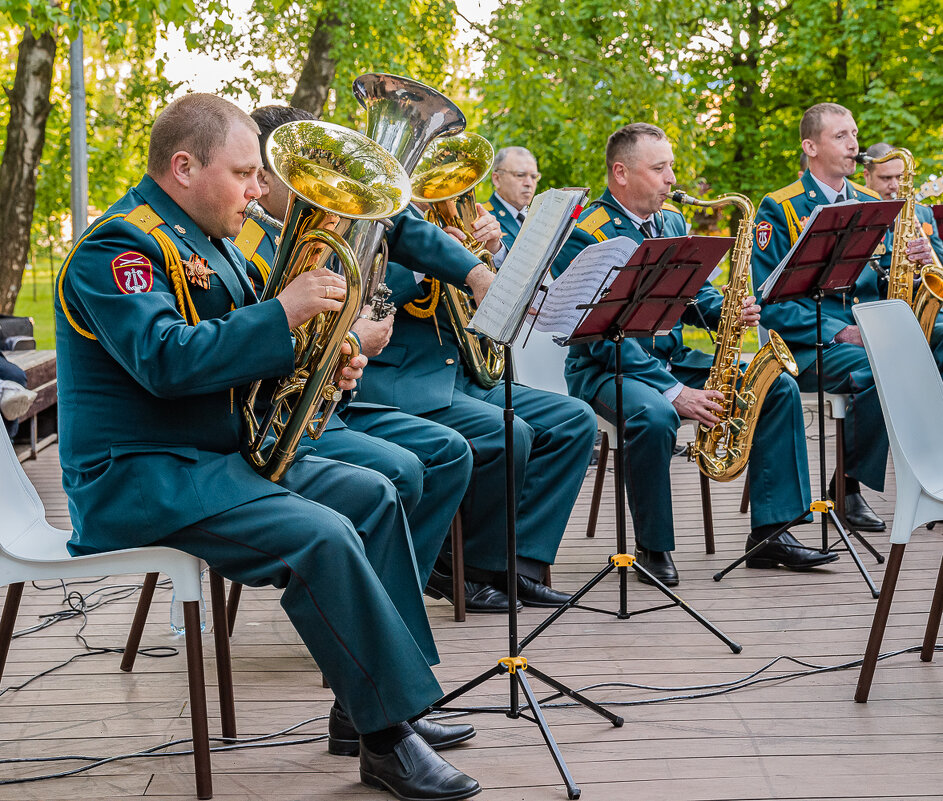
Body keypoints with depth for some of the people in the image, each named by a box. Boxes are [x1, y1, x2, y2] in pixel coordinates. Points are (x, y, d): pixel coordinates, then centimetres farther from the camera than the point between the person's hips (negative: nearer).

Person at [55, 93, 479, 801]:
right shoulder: (118, 247, -15)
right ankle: (389, 739, -18)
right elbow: (164, 360, -30)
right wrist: (282, 314, -27)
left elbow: (234, 352, 22)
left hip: (221, 453, 11)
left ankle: (385, 697, 6)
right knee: (322, 537, -26)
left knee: (371, 495, 5)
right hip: (141, 478, -10)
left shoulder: (207, 241, 16)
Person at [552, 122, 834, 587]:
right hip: (606, 369, -7)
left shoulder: (673, 223, 12)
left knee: (779, 389, -7)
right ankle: (653, 548, -18)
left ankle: (769, 531, -6)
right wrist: (673, 392, -28)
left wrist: (732, 312, -8)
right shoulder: (585, 235, -14)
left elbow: (697, 296, 17)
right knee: (655, 417, -39)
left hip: (674, 359, 8)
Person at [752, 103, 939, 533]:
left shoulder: (871, 204, 17)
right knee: (881, 371, -34)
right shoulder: (780, 209, -1)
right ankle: (848, 486, -15)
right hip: (810, 346, -5)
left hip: (872, 336, 5)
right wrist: (837, 332, -18)